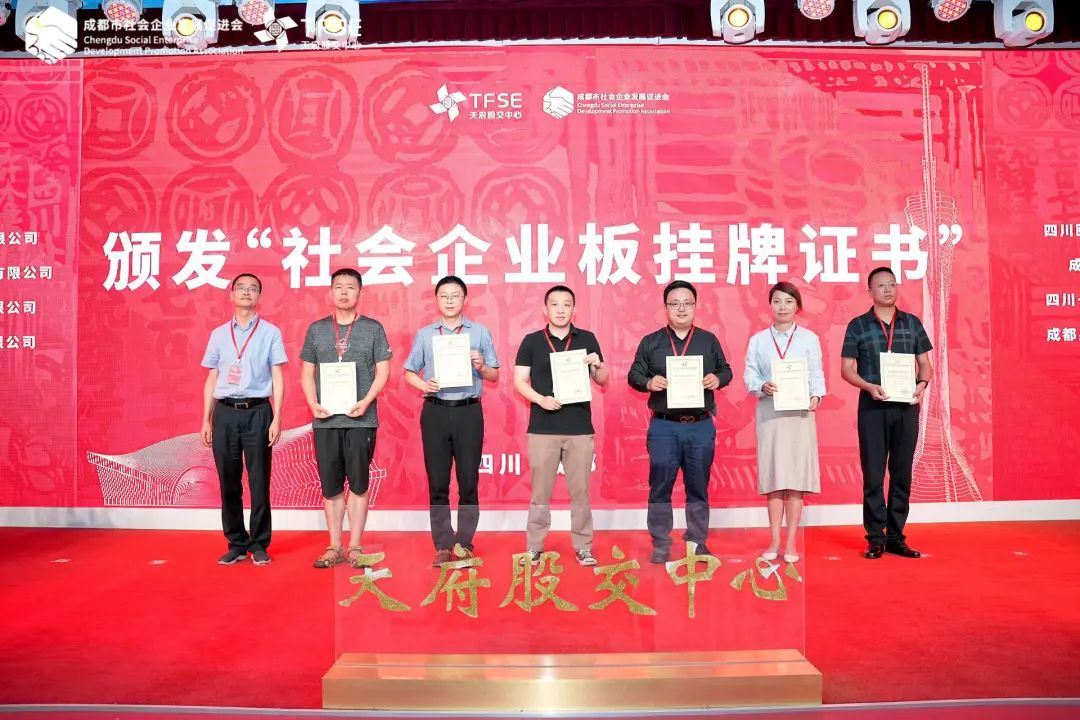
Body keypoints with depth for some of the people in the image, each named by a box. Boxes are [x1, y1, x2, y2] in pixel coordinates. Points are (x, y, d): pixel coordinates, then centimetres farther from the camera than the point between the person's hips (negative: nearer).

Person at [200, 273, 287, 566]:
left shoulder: (270, 332, 4)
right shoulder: (219, 333, 11)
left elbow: (277, 378, 1)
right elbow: (211, 380, 14)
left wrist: (276, 419, -6)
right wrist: (206, 420, 8)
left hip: (257, 412, -2)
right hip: (225, 413, 3)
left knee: (259, 482, 1)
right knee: (229, 482, 6)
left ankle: (259, 544, 12)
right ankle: (236, 544, 17)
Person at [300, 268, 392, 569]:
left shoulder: (373, 328, 4)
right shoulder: (316, 329, 10)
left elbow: (382, 371, 1)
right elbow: (307, 373, 11)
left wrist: (366, 401, -13)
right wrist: (313, 404, -5)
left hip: (361, 419, -2)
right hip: (325, 419, 2)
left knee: (358, 484, 3)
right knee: (330, 485, 7)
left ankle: (355, 547, 12)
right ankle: (334, 547, 17)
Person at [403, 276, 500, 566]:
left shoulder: (480, 332, 6)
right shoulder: (424, 334, 10)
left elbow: (494, 376, 8)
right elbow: (409, 372, 11)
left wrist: (481, 366, -12)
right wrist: (424, 385, -8)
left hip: (468, 412, -1)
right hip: (435, 412, 1)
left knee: (468, 481, 2)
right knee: (438, 482, 4)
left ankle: (465, 544, 14)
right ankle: (443, 546, 13)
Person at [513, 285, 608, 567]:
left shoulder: (587, 339, 6)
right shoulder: (531, 341, 3)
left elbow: (602, 382, 10)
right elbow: (519, 380, 2)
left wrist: (598, 366, -12)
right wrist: (540, 399, -15)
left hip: (580, 427, 1)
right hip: (543, 428, -1)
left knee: (580, 491, 6)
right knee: (540, 491, 6)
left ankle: (583, 547, 16)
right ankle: (534, 547, 16)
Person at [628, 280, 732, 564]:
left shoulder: (709, 340, 10)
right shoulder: (650, 342, 6)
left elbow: (726, 370, 14)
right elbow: (633, 375, 5)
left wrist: (718, 379, -9)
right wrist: (648, 383, -16)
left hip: (701, 426, 1)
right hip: (664, 426, -1)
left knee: (698, 487, 9)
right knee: (660, 487, 2)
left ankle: (697, 543, 21)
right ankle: (660, 545, 12)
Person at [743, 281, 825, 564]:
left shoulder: (809, 338, 7)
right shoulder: (758, 340, 9)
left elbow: (817, 374, 2)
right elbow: (749, 375, 4)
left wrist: (815, 396, -16)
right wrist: (762, 387, -16)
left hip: (800, 412, -1)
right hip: (769, 411, 1)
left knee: (796, 476, -1)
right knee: (772, 476, 3)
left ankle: (791, 543, 7)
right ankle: (774, 541, 11)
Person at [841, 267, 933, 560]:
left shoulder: (912, 323, 10)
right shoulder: (858, 326, 2)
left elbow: (925, 363, 12)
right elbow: (846, 368, 0)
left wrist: (922, 384, -9)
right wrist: (870, 387, -16)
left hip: (907, 407, 3)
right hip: (872, 407, -2)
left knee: (902, 473, 7)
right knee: (873, 474, 0)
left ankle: (896, 537, 17)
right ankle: (875, 538, 9)